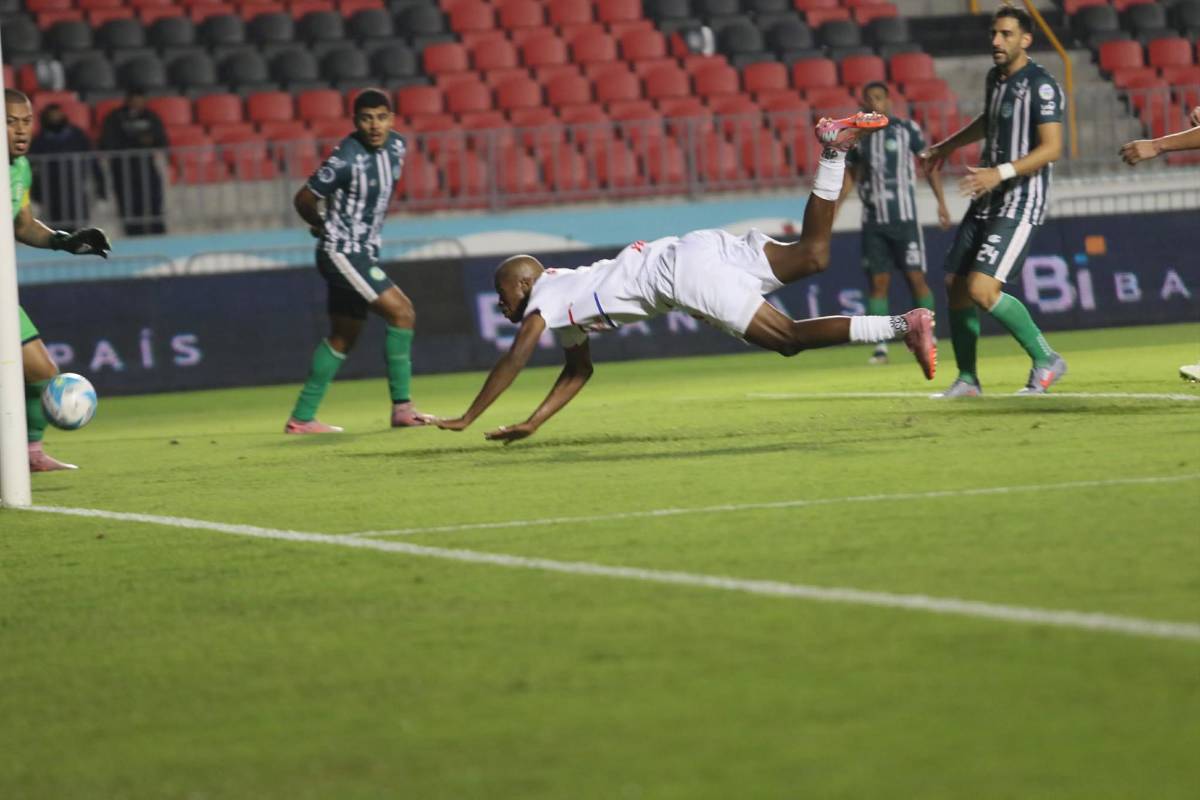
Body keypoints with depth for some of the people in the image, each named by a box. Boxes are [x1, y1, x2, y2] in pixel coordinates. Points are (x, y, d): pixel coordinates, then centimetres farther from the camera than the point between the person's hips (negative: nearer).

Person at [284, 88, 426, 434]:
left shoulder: (395, 146, 2)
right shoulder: (346, 159, -22)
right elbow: (304, 199, -12)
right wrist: (325, 226, 6)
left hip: (363, 254, 9)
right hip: (341, 252, -9)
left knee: (343, 338, 12)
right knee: (401, 311, -15)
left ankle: (302, 418, 18)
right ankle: (402, 407, -12)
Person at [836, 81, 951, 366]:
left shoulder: (906, 129, -2)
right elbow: (851, 173, 18)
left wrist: (941, 201, -7)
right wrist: (834, 208, 11)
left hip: (904, 217, -3)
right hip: (873, 221, 3)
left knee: (916, 277, -4)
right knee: (878, 281, 0)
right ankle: (881, 345, 3)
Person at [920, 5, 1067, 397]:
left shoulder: (1041, 85, -15)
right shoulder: (996, 77, 11)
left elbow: (1051, 147, -24)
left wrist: (1001, 173, -32)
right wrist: (946, 146, 41)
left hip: (1020, 204, -9)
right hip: (986, 201, 9)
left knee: (982, 290, -19)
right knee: (957, 287, 8)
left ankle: (1046, 361, -3)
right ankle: (967, 380, 21)